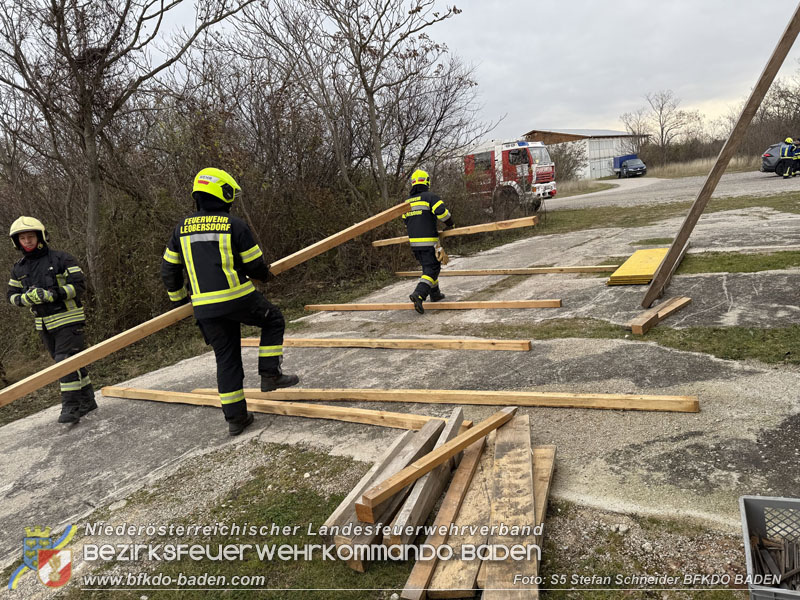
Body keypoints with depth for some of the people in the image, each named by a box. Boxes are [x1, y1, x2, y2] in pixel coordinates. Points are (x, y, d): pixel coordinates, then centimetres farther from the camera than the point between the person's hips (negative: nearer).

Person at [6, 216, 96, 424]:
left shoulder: (61, 259, -8)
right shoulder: (18, 268, 9)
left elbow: (79, 285, -12)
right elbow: (12, 296, 10)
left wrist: (53, 294, -23)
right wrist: (28, 297, -12)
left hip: (68, 319, -6)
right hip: (44, 325, 6)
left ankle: (71, 407, -9)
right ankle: (87, 401, 22)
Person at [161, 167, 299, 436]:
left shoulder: (182, 228, 10)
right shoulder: (234, 225, -5)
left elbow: (168, 270, 15)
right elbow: (255, 265, -3)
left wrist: (178, 298, 30)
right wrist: (266, 274, 20)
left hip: (205, 307, 5)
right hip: (239, 298, -5)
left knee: (226, 358, 13)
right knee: (273, 321, 21)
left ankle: (235, 417, 17)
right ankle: (270, 374, 13)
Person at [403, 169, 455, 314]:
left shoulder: (407, 201, 13)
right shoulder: (430, 197, -7)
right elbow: (442, 212, -19)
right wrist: (450, 225, 0)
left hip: (414, 242, 7)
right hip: (429, 242, -7)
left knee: (428, 267, 21)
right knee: (431, 270, -4)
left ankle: (435, 294, 30)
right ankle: (419, 294, -23)